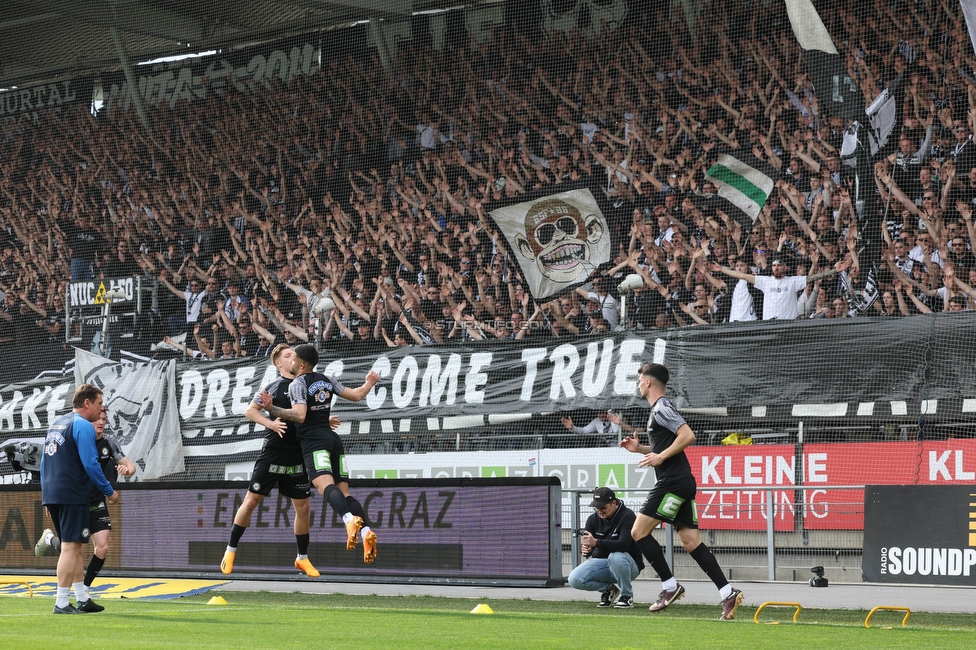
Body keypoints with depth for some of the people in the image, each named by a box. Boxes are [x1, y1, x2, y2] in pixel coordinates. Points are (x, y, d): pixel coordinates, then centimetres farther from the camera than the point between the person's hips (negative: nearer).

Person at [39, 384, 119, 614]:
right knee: (70, 547, -8)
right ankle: (61, 603, -10)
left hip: (51, 494, 9)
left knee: (74, 546, 15)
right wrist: (109, 491, -7)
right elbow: (90, 464, -16)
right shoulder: (83, 426, -10)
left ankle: (82, 599, 19)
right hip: (72, 496, -9)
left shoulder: (56, 424, 18)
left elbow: (44, 462, 21)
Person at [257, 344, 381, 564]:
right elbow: (355, 395, 17)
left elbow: (300, 415, -16)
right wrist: (370, 383, 36)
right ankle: (365, 531, -19)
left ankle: (350, 520, -51)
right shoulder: (328, 380, 16)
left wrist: (272, 409, -16)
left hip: (313, 441, -7)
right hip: (332, 438, 7)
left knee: (326, 485, -25)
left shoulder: (297, 384, -3)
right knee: (343, 491, 3)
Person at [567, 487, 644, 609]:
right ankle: (608, 589, 7)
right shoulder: (593, 519, 2)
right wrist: (586, 550, -31)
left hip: (630, 565, -5)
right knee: (574, 579, -19)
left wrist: (596, 543, -43)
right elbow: (586, 545, -3)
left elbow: (623, 544, -30)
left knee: (615, 557, -41)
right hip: (601, 562, 5)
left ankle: (627, 596, -16)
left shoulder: (628, 516, -16)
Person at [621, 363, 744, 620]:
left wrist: (661, 457, -21)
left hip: (673, 482, -10)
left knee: (639, 531, -7)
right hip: (680, 483, 10)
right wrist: (639, 449, 19)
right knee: (690, 541, 3)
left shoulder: (662, 408, -10)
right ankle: (728, 593, -4)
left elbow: (688, 435, -22)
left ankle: (670, 586, -5)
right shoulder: (658, 409, 21)